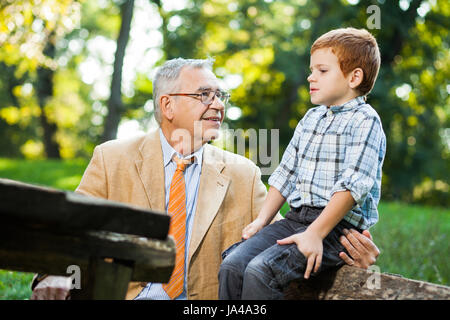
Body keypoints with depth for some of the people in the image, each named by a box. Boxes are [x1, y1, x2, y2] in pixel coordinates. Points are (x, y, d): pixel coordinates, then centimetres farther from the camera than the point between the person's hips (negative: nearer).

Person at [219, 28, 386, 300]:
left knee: (260, 271, -25)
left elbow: (352, 185, -18)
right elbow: (286, 174, 23)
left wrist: (315, 234, -23)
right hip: (296, 218, 8)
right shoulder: (311, 118, 20)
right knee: (232, 265, -11)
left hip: (339, 226, -8)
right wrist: (262, 220, 13)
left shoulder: (364, 121, -7)